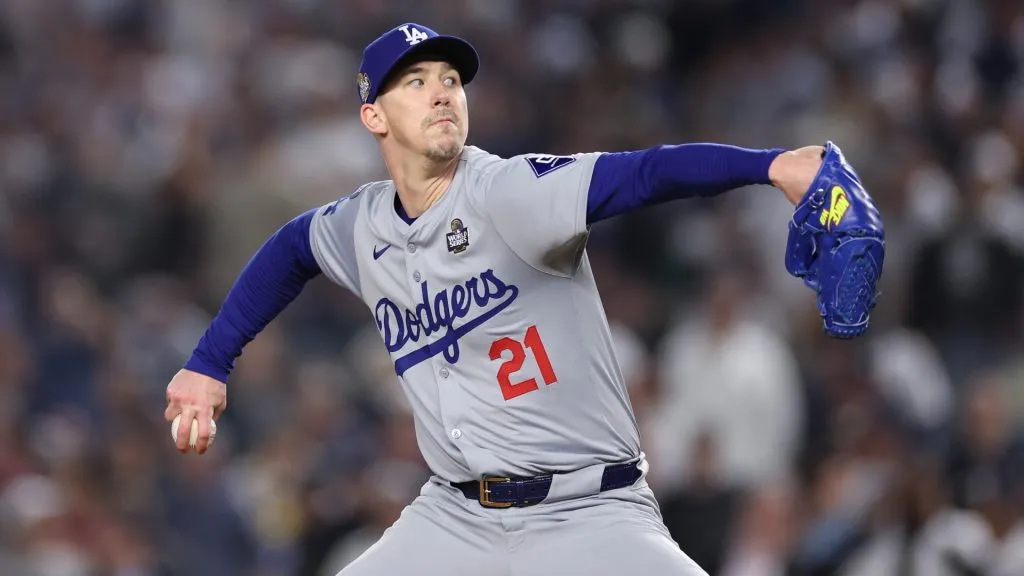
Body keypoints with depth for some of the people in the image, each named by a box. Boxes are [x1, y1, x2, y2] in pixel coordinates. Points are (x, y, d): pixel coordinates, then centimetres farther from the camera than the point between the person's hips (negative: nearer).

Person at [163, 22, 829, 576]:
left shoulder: (509, 193, -14)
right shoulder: (363, 226, 6)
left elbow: (640, 174, -30)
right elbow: (290, 249, 29)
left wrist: (770, 164, -46)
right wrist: (208, 364, 24)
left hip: (589, 514, -5)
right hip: (455, 518, 6)